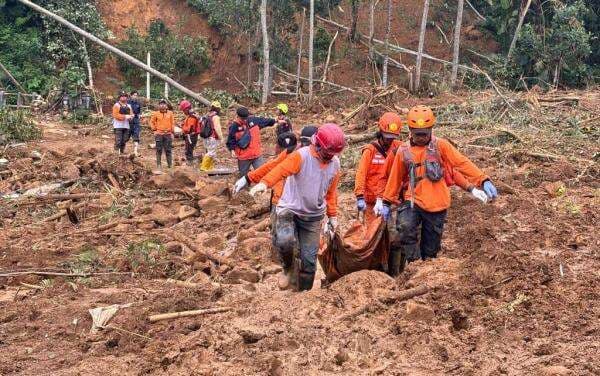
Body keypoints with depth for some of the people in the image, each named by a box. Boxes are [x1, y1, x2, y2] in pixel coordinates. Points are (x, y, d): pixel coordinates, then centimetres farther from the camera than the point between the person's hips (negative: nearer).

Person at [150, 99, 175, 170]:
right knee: (159, 150, 2)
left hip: (168, 134, 1)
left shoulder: (170, 113, 6)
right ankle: (158, 164, 8)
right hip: (159, 134, -1)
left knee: (168, 150, 2)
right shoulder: (156, 114, 3)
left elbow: (172, 123, 9)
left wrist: (172, 132, 4)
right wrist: (154, 129, 1)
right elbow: (152, 122, 11)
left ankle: (170, 164, 6)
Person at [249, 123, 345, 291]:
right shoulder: (301, 156, -17)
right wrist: (265, 183, -51)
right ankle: (288, 266, 2)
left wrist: (332, 215, 16)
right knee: (285, 240, -31)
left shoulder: (335, 164, 2)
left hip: (313, 216, 5)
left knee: (309, 259, 5)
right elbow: (281, 169, -33)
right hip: (290, 209, -5)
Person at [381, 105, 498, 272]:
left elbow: (462, 163, -8)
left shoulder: (440, 146, -1)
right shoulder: (403, 151, 5)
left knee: (430, 248, 6)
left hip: (436, 205, 0)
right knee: (405, 228, -28)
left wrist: (483, 180, -19)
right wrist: (387, 203, 16)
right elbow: (395, 178, 14)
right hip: (412, 201, 1)